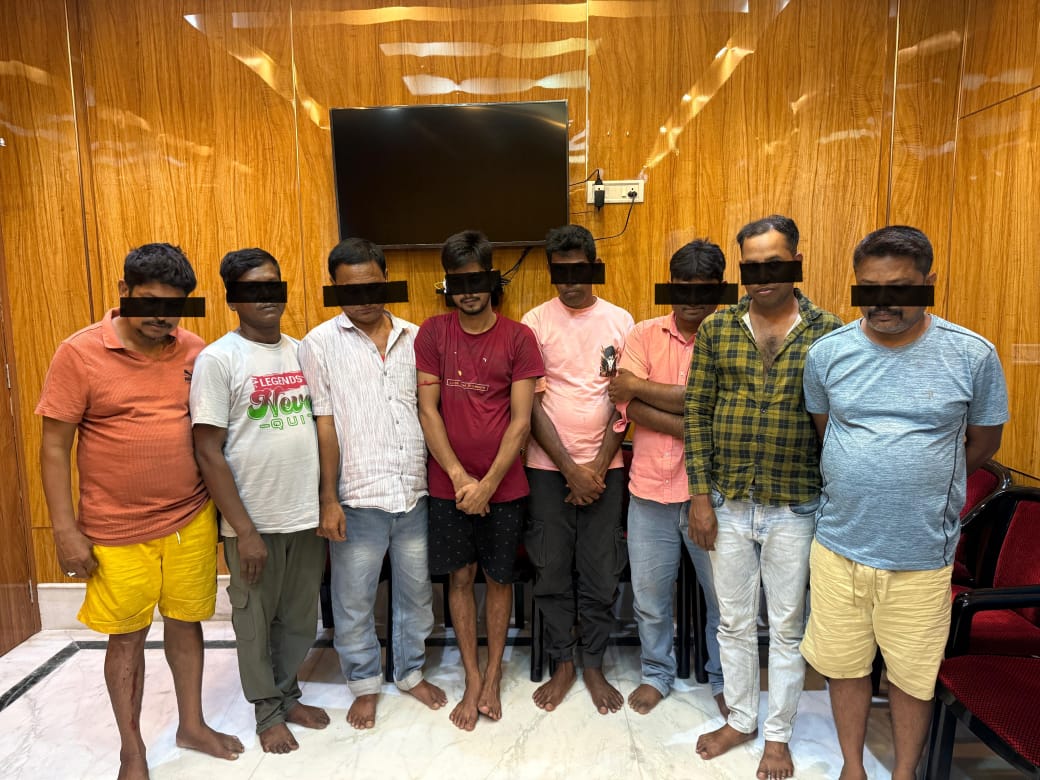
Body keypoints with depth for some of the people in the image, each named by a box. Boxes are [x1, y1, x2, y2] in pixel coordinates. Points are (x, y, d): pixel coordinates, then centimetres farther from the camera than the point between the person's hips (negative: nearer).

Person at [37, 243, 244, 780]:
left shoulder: (194, 351, 0)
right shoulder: (79, 353, -8)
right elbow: (54, 446, -6)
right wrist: (66, 530, -9)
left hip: (192, 521, 3)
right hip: (117, 532, -2)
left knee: (185, 622, 16)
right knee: (127, 636, 12)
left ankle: (192, 724, 36)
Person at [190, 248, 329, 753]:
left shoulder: (301, 351, 6)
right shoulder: (217, 359, -9)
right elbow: (208, 452, -12)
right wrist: (244, 530, -14)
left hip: (308, 516, 4)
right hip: (254, 521, -4)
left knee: (301, 617, 17)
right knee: (255, 621, 14)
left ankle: (288, 694, 40)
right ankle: (267, 711, 35)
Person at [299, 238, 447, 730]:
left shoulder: (415, 339, 5)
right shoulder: (320, 344, -3)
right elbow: (323, 427, -6)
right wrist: (328, 500, -8)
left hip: (416, 493, 3)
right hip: (357, 499, -2)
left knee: (416, 592, 17)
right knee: (353, 601, 12)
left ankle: (411, 671, 40)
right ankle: (364, 684, 35)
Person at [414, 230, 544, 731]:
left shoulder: (517, 338, -6)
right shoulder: (432, 333, -2)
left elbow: (521, 420, -8)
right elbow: (428, 411, -5)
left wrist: (488, 483, -14)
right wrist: (460, 477, -12)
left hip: (504, 485, -1)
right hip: (449, 485, 1)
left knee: (498, 578, 12)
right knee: (459, 577, 11)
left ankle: (493, 675, 32)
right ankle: (472, 680, 29)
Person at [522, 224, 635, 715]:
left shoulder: (620, 321, 2)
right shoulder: (536, 322, -2)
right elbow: (532, 405, -5)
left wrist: (598, 467, -7)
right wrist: (571, 468, -10)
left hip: (604, 465, 1)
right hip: (549, 465, 0)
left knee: (601, 573, 8)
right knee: (551, 571, 8)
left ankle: (594, 665, 27)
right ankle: (562, 664, 27)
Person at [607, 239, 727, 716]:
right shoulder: (644, 335, 1)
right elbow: (629, 407, -10)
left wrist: (639, 386, -13)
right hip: (651, 486, 1)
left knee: (723, 594, 13)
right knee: (649, 594, 14)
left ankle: (723, 679, 37)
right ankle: (656, 672, 38)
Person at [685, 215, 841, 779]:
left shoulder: (828, 333, -5)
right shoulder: (717, 328, 0)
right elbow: (696, 412, 0)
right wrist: (700, 494, -4)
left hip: (794, 509, -2)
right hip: (727, 504, 2)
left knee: (787, 628, 14)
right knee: (733, 622, 17)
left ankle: (778, 735, 34)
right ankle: (740, 719, 38)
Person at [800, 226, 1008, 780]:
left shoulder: (973, 355, -7)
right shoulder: (827, 353, -3)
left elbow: (983, 442, 6)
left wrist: (922, 483, 9)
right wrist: (862, 483, 10)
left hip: (922, 556, -1)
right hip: (839, 547, 2)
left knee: (913, 675, 16)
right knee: (845, 666, 16)